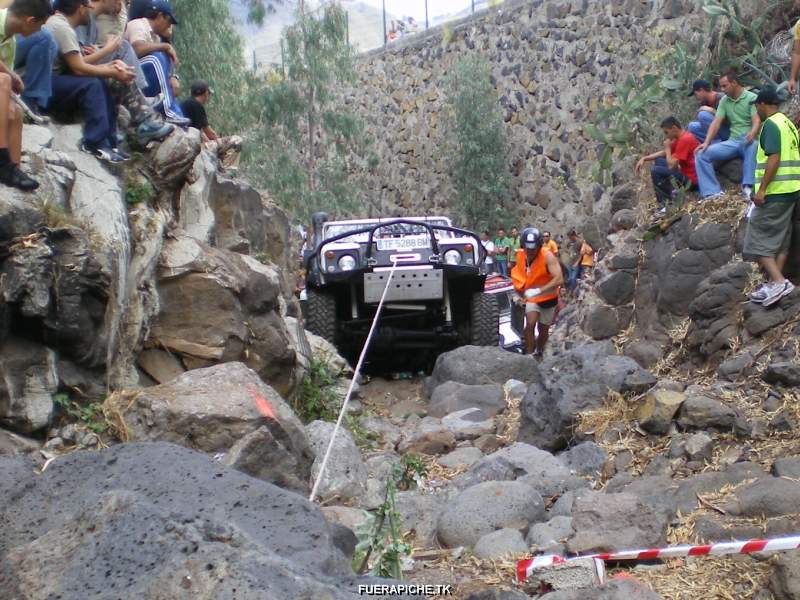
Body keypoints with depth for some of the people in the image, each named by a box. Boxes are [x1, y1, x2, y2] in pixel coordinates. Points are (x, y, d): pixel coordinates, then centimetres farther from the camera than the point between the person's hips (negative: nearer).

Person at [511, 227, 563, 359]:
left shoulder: (547, 256, -28)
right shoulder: (520, 255, -13)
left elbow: (559, 279, -37)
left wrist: (538, 290, -46)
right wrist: (521, 295, 5)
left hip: (548, 297, -2)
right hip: (530, 297, 2)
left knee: (543, 329, 13)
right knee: (530, 323, -21)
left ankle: (539, 353, 39)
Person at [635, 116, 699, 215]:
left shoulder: (685, 140, -21)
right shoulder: (681, 137, 9)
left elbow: (671, 166, -23)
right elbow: (664, 153, 20)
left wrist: (668, 147, -9)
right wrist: (644, 158, 9)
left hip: (691, 180, -10)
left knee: (655, 171, -17)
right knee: (658, 161, 17)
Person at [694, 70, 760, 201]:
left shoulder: (751, 98, -6)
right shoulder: (724, 101, 11)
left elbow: (757, 122, -17)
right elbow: (716, 123, 4)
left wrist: (752, 134, -40)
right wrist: (706, 142, -11)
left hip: (748, 142, -6)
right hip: (733, 141, 6)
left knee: (753, 145, -42)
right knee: (701, 154, -13)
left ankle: (748, 187, -42)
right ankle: (713, 192, -20)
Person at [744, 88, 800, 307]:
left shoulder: (771, 125, -12)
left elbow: (774, 158, -21)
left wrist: (762, 189, -21)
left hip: (774, 191, -9)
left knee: (759, 238, -5)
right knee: (781, 240, 11)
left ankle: (779, 282, -15)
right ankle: (774, 285, 13)